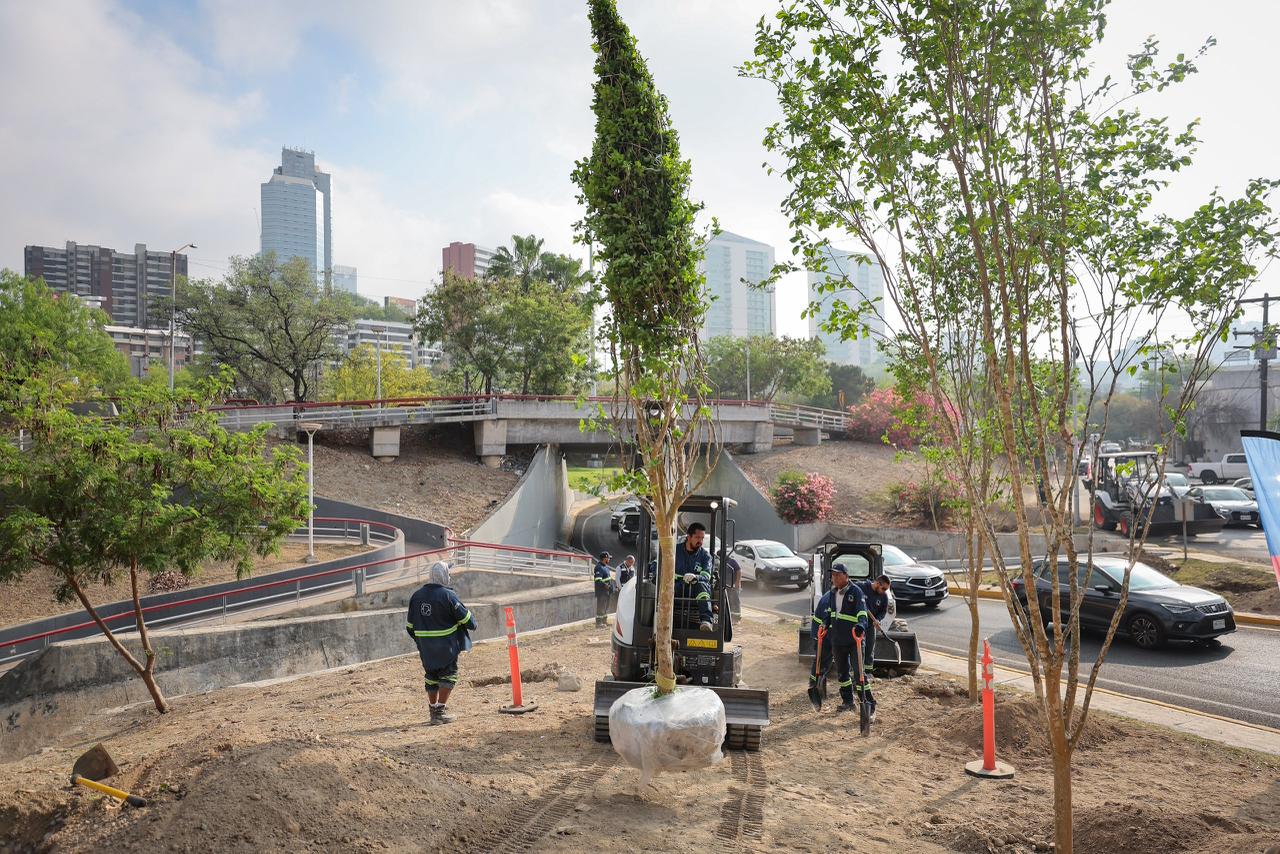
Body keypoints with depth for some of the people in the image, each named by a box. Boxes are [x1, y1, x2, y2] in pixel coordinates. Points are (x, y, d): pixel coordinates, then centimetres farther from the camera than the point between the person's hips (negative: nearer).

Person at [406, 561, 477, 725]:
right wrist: (472, 625, 10)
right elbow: (464, 616, -10)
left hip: (425, 646, 6)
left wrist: (418, 639, 23)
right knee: (448, 675, 5)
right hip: (446, 645, -6)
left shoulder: (416, 596, 3)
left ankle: (434, 711, 23)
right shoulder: (447, 595, -16)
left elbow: (410, 625, 9)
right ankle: (440, 711, -1)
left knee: (431, 675, 16)